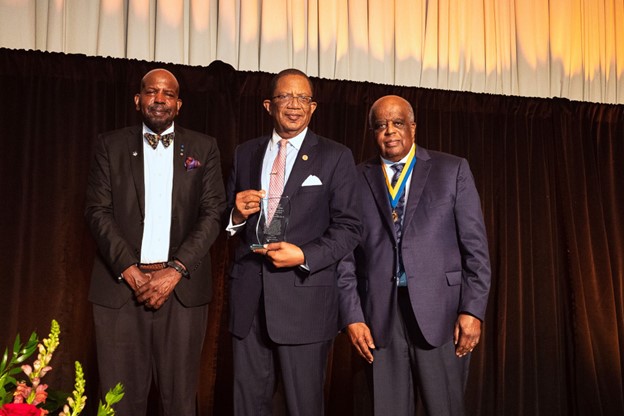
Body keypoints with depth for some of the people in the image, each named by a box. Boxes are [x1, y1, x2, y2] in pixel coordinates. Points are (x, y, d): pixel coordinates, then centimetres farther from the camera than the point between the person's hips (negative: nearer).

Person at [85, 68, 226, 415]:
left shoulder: (204, 148, 9)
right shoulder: (111, 145, 10)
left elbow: (213, 213, 1)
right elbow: (98, 211, 3)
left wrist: (175, 270, -10)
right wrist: (131, 271, -9)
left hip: (183, 288, 0)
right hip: (121, 284, 1)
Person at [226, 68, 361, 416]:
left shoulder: (335, 157, 1)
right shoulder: (245, 153, 12)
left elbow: (348, 228, -4)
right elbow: (231, 221, 16)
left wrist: (304, 255, -18)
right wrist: (237, 214, -7)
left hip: (305, 298, -3)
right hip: (249, 296, 3)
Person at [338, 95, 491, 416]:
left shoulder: (452, 170, 6)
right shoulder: (357, 180, 8)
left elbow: (475, 245, 2)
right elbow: (346, 253, 6)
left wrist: (472, 309, -6)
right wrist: (352, 316, -1)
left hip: (439, 309, -1)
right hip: (379, 315, 1)